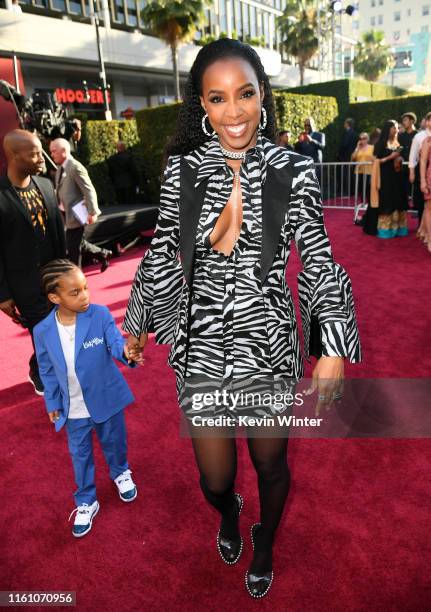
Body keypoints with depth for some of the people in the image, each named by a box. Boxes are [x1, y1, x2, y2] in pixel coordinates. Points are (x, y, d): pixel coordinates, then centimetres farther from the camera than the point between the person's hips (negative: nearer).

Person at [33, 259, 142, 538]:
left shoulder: (100, 315, -18)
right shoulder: (43, 331, -12)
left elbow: (115, 341, -26)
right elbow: (48, 371, 0)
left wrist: (126, 352, -49)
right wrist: (52, 403, 4)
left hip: (107, 400, -1)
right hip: (73, 409, 1)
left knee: (114, 443, 22)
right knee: (80, 454, 18)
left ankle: (121, 473, 55)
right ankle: (86, 503, 41)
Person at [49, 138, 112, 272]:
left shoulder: (75, 167, -17)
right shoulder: (60, 168, 11)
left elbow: (89, 191, -21)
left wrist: (92, 212, -24)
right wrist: (58, 206, 13)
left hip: (76, 214, -9)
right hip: (67, 214, 9)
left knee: (73, 248, -1)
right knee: (77, 243, 19)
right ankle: (103, 254, 35)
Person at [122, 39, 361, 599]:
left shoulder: (293, 171, -7)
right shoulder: (182, 168, -2)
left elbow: (318, 262, -2)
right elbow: (163, 253, 7)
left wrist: (334, 350, -8)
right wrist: (137, 323, 13)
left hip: (270, 343, -1)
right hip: (202, 345, 1)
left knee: (271, 465, 18)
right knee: (215, 478, 14)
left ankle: (264, 548, 55)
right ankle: (229, 515, 56)